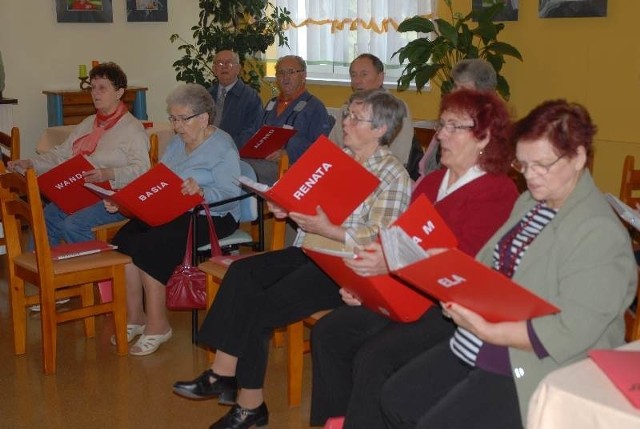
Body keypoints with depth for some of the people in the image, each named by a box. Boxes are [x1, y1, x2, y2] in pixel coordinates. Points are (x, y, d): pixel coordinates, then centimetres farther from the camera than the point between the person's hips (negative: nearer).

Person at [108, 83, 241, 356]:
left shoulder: (222, 146, -8)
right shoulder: (177, 143, 18)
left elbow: (230, 195, -20)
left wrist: (201, 192, -38)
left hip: (212, 218, -8)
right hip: (171, 213, 8)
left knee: (149, 244, -27)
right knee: (124, 238, -18)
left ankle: (157, 324, -14)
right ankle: (134, 317, -7)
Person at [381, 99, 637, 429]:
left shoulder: (600, 233, -18)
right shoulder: (529, 203, 10)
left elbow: (571, 332, -24)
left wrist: (487, 331, -26)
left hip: (531, 370, -9)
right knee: (396, 399, 5)